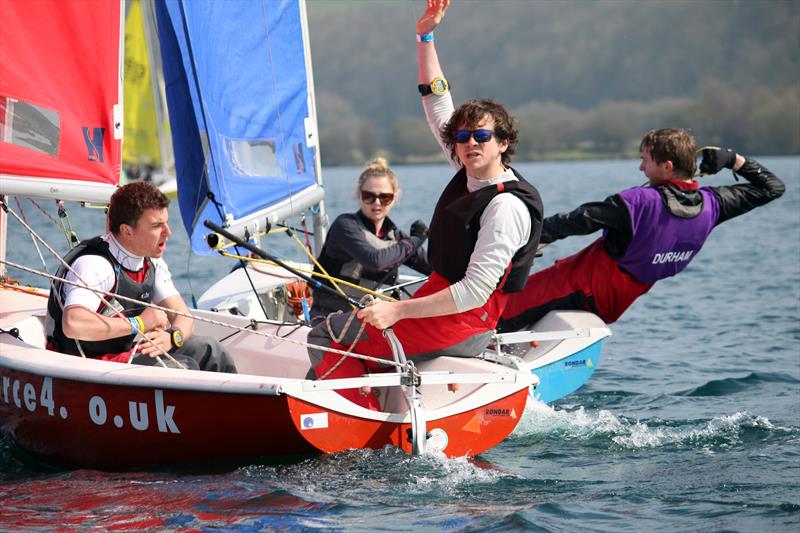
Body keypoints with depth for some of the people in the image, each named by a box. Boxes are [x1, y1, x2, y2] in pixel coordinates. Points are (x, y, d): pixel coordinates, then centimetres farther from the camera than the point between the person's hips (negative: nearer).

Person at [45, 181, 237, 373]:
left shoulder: (151, 263, 4)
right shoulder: (94, 265, -24)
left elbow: (183, 316, 5)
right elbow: (73, 325, -40)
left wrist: (173, 337, -21)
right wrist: (138, 324, -29)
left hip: (125, 351, 9)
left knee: (206, 349, 1)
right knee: (181, 368, -21)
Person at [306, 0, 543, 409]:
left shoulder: (507, 207, -21)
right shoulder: (471, 174, 6)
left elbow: (476, 291, -26)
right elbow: (438, 106, 17)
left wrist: (398, 310, -28)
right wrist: (425, 38, 14)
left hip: (460, 326, -10)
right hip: (440, 305, 10)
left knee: (325, 337, -12)